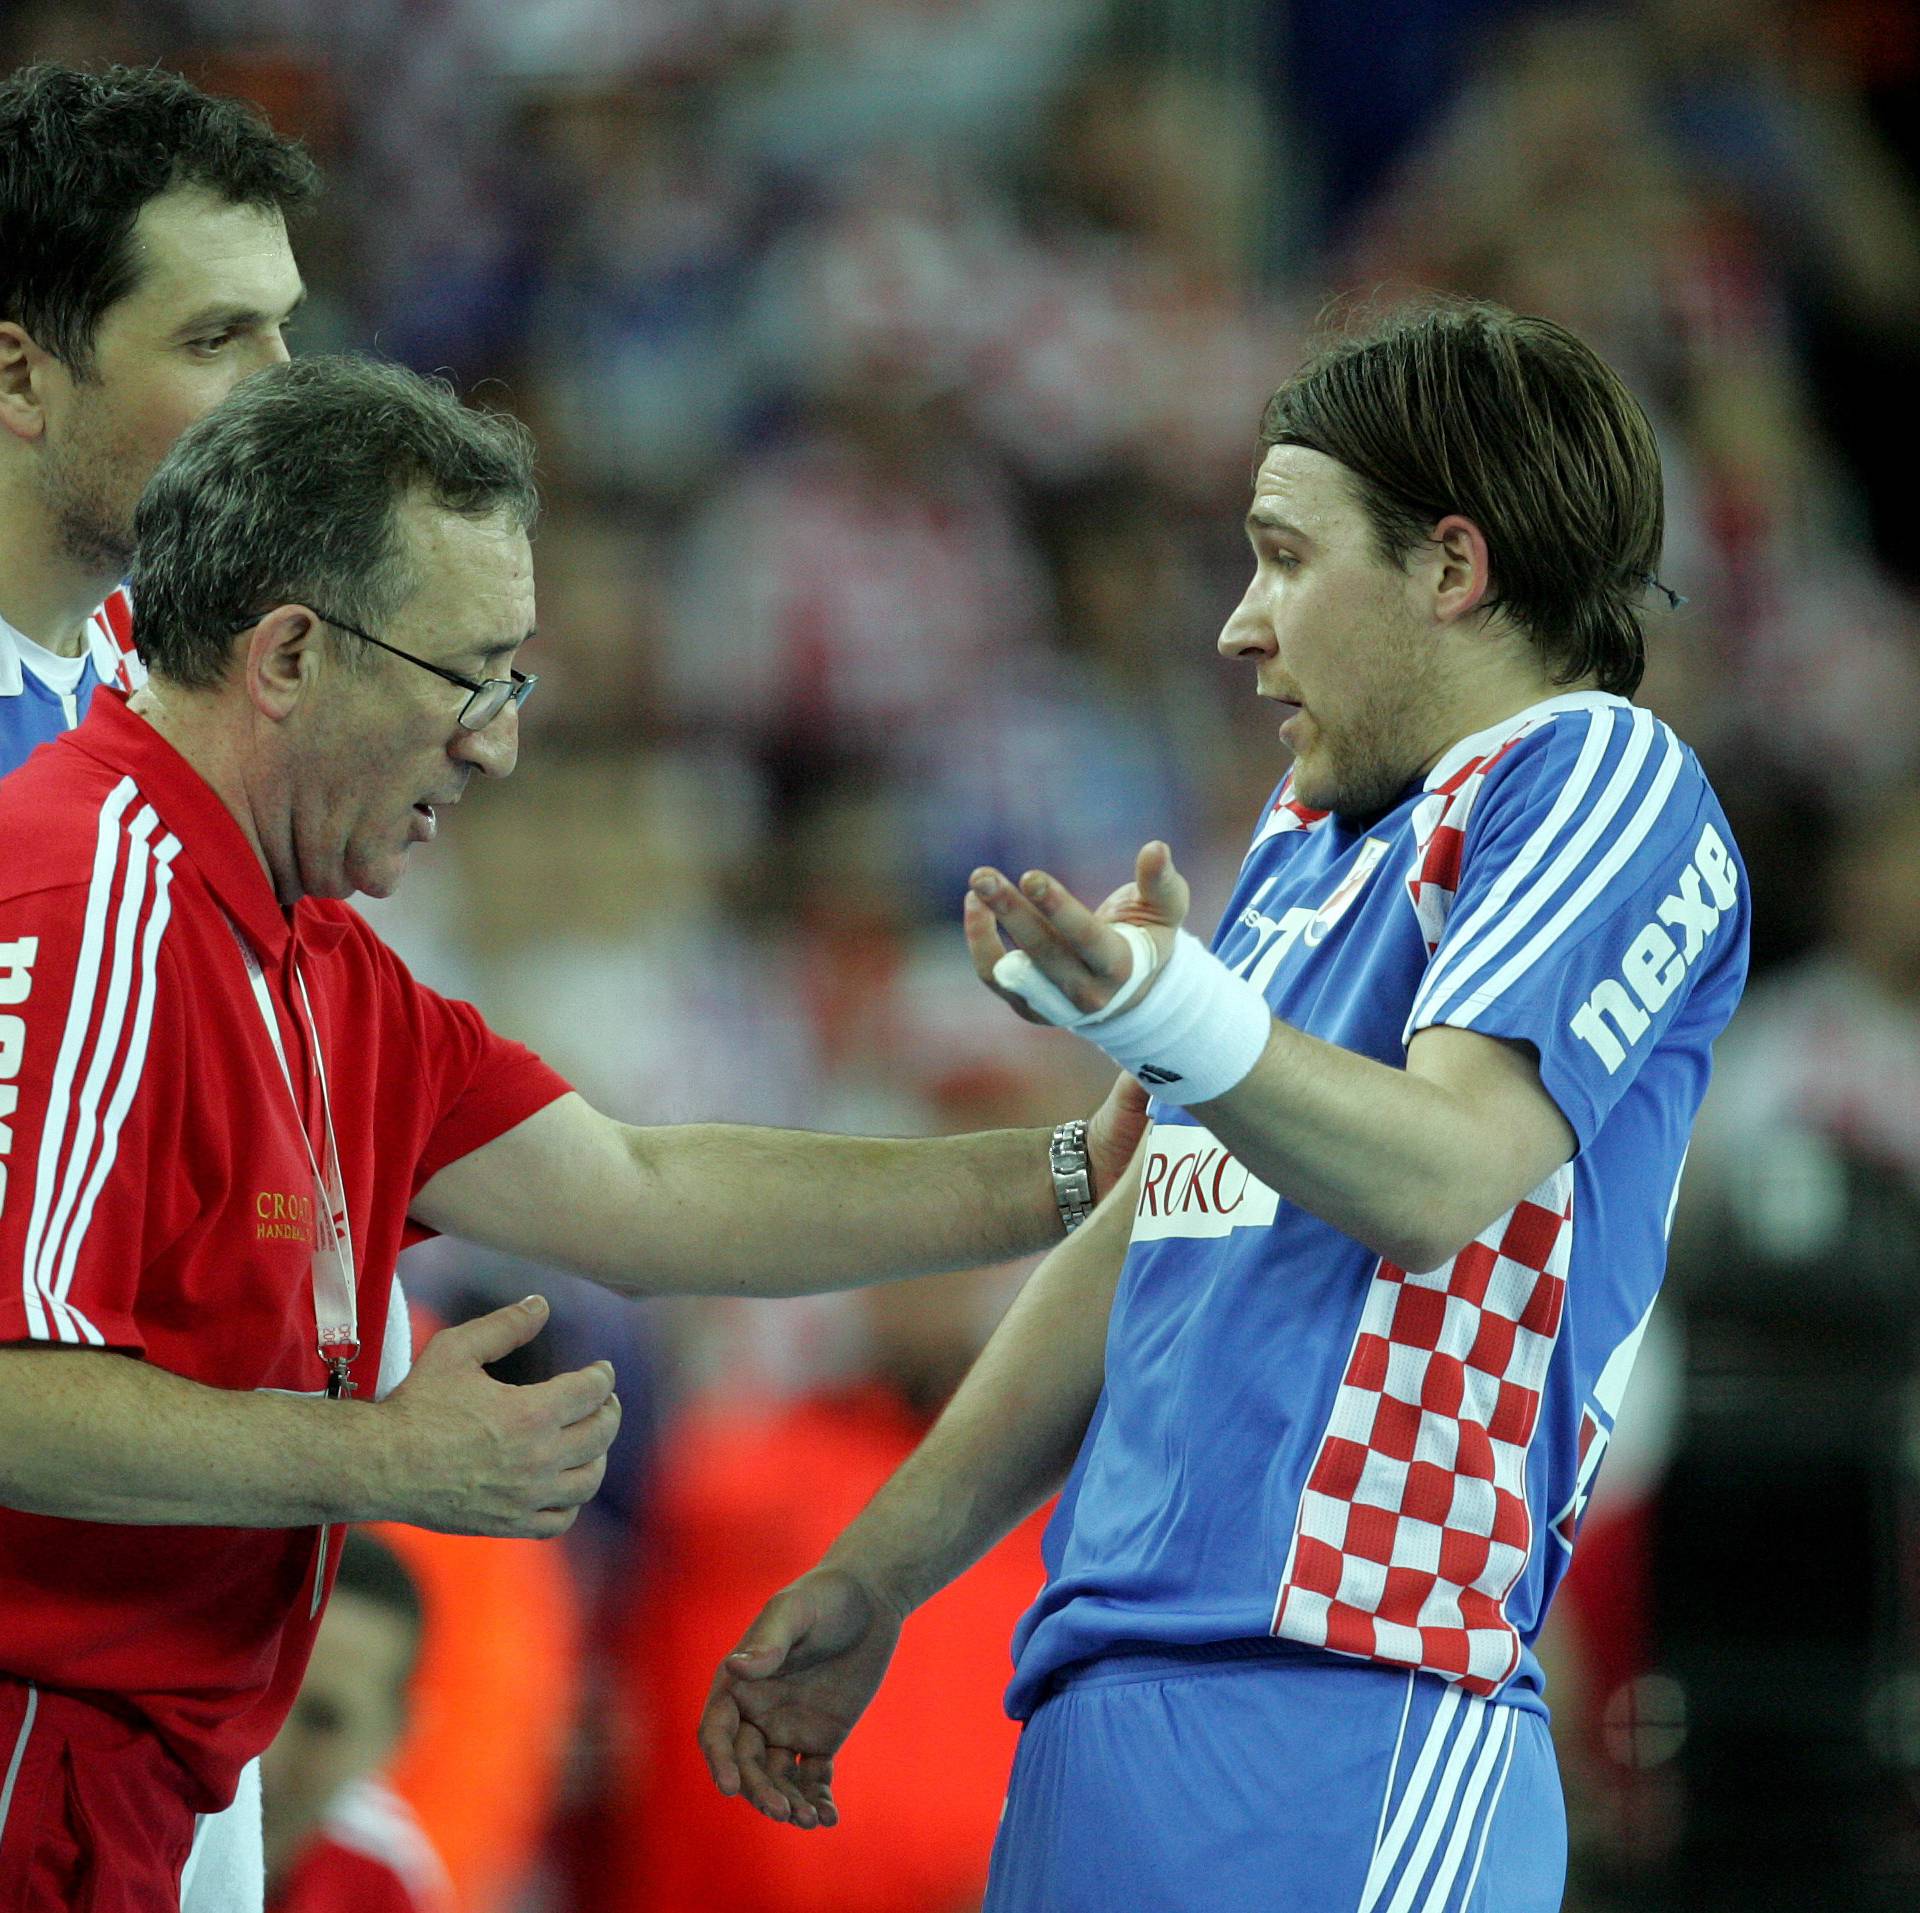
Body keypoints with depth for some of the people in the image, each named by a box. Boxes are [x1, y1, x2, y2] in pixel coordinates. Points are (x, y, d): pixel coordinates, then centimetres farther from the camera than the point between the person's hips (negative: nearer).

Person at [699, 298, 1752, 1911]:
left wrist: (1169, 1010, -36)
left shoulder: (1599, 780, -3)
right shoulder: (1312, 834, 24)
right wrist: (871, 1582, 27)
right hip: (1105, 1704, 9)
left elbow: (1442, 1179, -19)